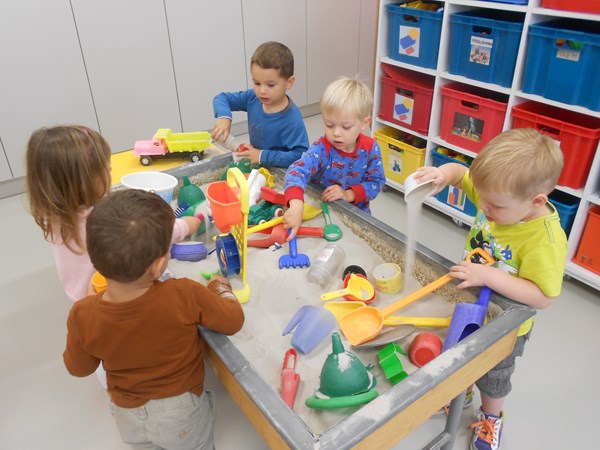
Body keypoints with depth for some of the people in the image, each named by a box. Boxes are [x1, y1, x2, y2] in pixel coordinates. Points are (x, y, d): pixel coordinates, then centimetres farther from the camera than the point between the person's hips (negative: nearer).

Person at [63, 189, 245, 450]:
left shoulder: (83, 316, -28)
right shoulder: (185, 296, -36)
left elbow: (78, 368, -7)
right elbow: (234, 320, -18)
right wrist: (219, 287, 0)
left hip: (129, 416, 2)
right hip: (182, 413, -2)